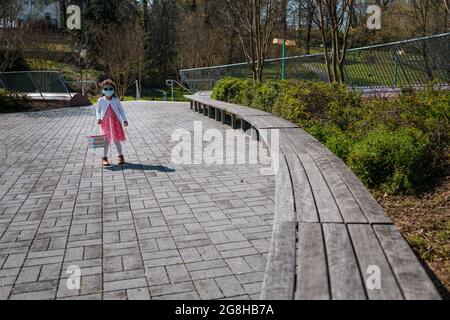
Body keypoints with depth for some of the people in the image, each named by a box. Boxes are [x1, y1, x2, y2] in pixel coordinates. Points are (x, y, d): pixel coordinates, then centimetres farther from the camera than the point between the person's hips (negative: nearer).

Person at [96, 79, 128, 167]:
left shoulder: (116, 100, 1)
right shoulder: (101, 100, 0)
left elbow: (121, 110, 6)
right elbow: (98, 111, 8)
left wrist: (125, 119, 1)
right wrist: (99, 118, -9)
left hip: (116, 122, 1)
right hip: (105, 122, 0)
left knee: (116, 140, 4)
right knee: (107, 141, -1)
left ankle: (121, 156, 18)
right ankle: (104, 158, 10)